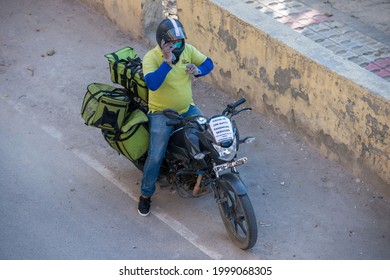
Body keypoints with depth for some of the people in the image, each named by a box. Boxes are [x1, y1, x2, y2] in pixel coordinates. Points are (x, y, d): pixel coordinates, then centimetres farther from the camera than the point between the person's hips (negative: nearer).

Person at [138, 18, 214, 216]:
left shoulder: (188, 50, -3)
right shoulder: (151, 57, -19)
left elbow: (208, 63, 10)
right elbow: (152, 83, -33)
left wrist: (198, 70, -12)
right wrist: (167, 62, -39)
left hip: (187, 109, 5)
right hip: (162, 113, -5)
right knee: (156, 156, -13)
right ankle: (146, 194, 8)